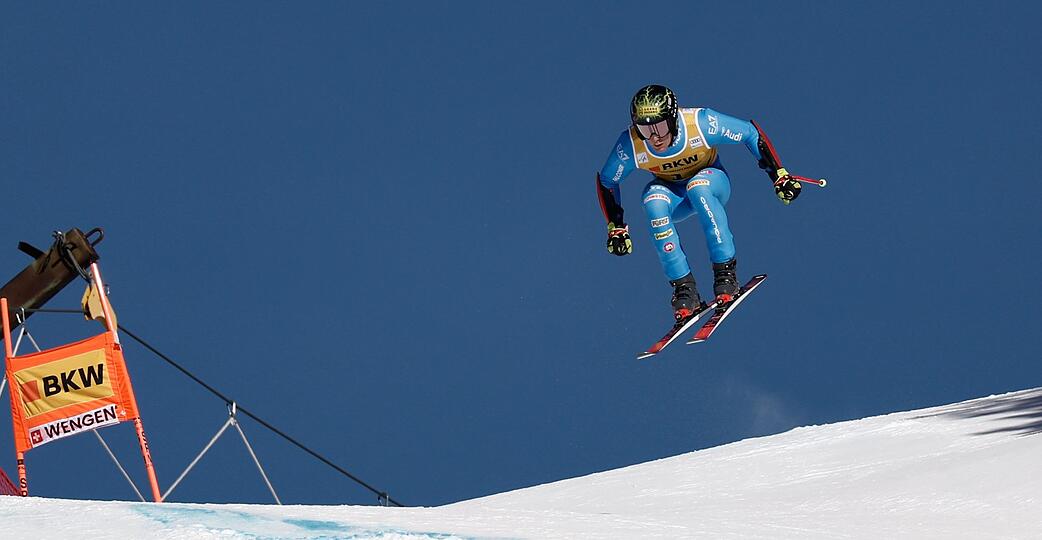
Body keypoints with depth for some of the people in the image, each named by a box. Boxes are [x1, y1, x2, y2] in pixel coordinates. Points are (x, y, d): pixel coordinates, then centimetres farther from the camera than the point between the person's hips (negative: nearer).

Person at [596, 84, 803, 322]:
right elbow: (606, 180, -8)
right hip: (672, 196, 2)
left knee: (697, 187, -37)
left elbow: (751, 133, -17)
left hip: (712, 181, -2)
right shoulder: (631, 145, -26)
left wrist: (780, 177, -17)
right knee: (653, 200, -33)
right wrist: (616, 228, -8)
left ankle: (726, 271, -30)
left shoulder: (700, 123, -31)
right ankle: (684, 287, -28)